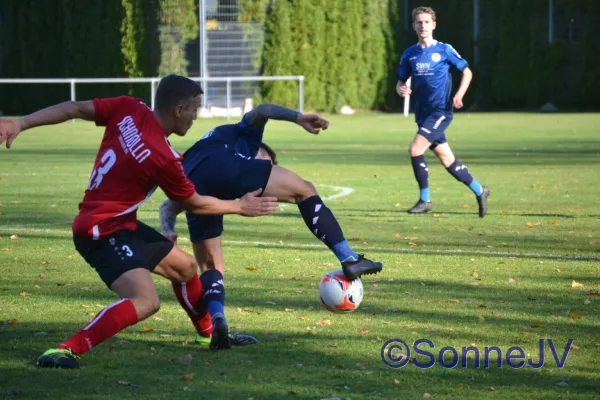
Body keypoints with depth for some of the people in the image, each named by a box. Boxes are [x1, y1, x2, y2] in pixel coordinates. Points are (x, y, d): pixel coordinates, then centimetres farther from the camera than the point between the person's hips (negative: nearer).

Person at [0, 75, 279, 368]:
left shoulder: (128, 110, -5)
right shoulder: (163, 158, -22)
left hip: (122, 225, 10)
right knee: (146, 301, -29)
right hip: (104, 233, -10)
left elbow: (73, 109, -3)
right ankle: (64, 351, -33)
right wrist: (240, 207, 10)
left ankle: (214, 334, 41)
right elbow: (194, 204, -5)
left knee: (185, 267, 21)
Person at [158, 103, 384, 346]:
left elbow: (169, 206, 32)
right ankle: (349, 260, 2)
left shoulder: (193, 155, 45)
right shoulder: (243, 135, 36)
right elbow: (261, 111, 13)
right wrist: (298, 118, -1)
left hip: (193, 183, 5)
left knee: (211, 267, 18)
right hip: (224, 165, -5)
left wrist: (168, 231, 14)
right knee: (305, 191, 11)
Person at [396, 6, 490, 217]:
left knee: (415, 150, -19)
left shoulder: (444, 50, -4)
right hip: (423, 113, 5)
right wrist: (401, 89, -9)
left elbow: (467, 71, 3)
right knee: (447, 160, 9)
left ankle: (425, 200, -7)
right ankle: (479, 191, 27)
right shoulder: (409, 54, 8)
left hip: (440, 111, -5)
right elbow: (401, 81, 15)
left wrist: (459, 94, -11)